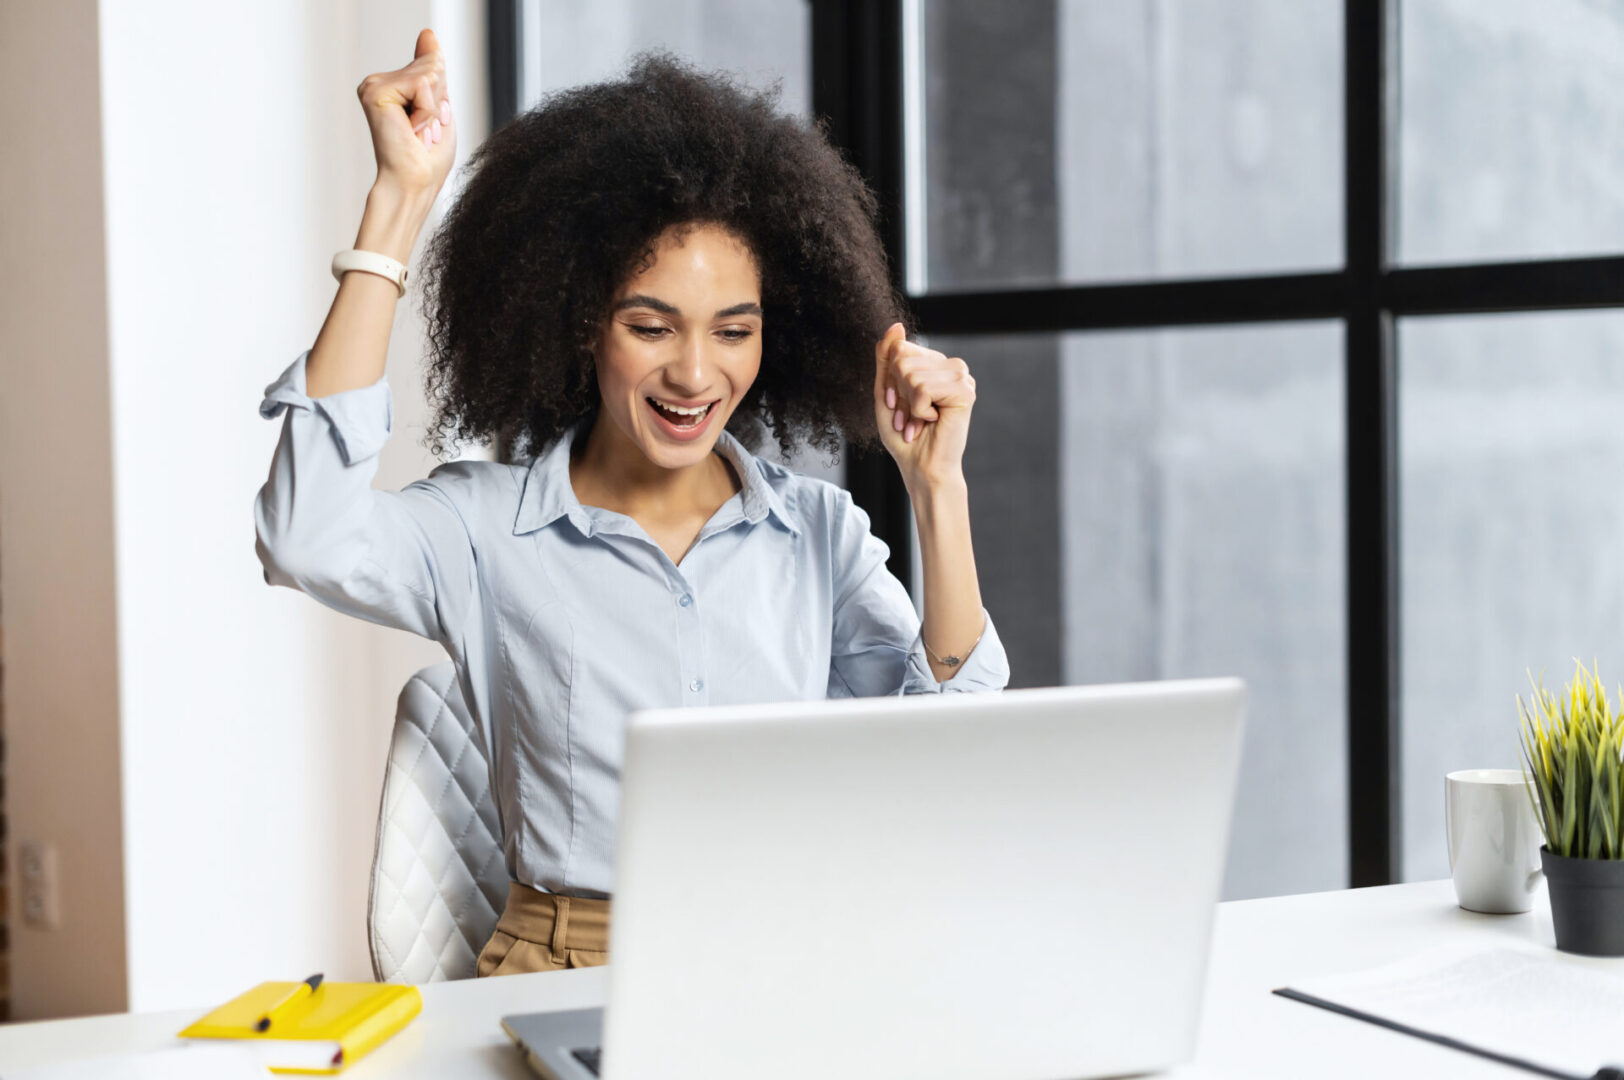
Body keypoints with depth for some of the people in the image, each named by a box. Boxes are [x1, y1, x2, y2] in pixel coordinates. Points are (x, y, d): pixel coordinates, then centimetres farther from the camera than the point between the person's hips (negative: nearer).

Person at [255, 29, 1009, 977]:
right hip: (565, 969, -1)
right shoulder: (486, 526, 0)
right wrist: (401, 200, -15)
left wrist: (937, 485, -10)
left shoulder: (822, 532, 8)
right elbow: (309, 539, -20)